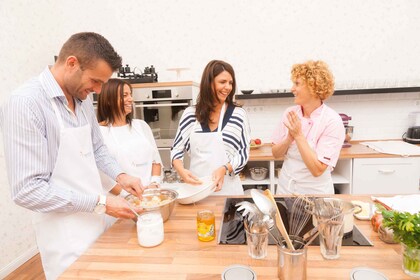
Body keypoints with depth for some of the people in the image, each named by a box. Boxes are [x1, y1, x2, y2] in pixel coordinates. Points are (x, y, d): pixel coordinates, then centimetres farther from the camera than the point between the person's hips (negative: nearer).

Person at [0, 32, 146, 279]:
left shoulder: (83, 99, 2)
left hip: (95, 220, 7)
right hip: (65, 234, -7)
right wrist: (101, 202, -23)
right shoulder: (25, 103, -22)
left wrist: (120, 175, -3)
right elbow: (28, 190, -24)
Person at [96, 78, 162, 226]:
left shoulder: (141, 125, 10)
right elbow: (102, 175, -11)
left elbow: (156, 158, 10)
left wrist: (154, 184, -4)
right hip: (121, 203, -4)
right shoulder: (98, 132, -7)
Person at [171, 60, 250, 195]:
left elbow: (244, 152, -1)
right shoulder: (190, 114, 1)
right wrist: (181, 170, -13)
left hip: (228, 188, -1)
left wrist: (225, 168, -18)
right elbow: (176, 149, 6)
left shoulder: (239, 114, -3)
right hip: (196, 187, 1)